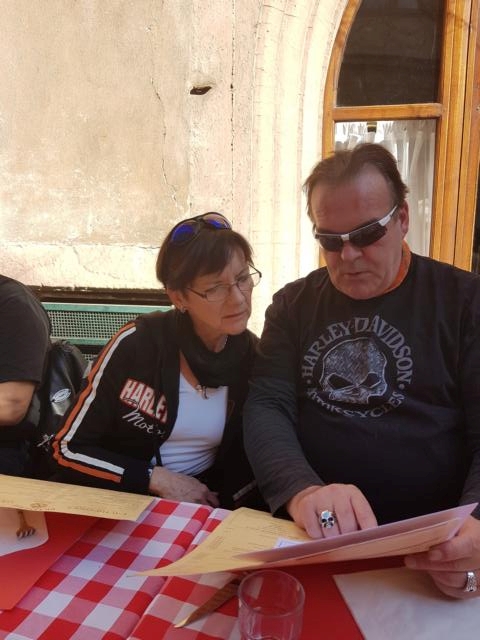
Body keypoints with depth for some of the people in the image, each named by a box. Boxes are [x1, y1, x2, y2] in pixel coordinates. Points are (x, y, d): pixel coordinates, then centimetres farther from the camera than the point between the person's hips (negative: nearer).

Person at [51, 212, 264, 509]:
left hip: (202, 505, 2)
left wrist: (218, 505, -14)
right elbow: (70, 449, -9)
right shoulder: (137, 343, -16)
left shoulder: (254, 357, -9)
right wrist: (157, 478, -16)